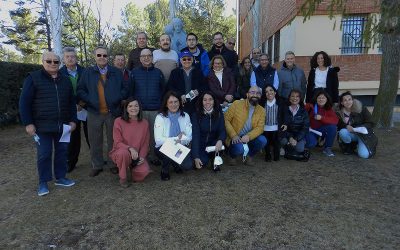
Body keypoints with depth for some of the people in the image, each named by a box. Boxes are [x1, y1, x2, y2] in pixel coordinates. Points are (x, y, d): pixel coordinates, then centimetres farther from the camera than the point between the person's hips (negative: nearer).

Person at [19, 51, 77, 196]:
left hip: (63, 125, 4)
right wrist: (28, 123, -10)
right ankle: (43, 182, 17)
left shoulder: (65, 81, 10)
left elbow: (72, 102, 14)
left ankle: (60, 177, 24)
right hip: (42, 125, -4)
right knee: (44, 154, 3)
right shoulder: (33, 78, -2)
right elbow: (24, 102, -5)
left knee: (62, 151, 10)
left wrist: (73, 120, 7)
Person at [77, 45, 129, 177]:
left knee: (113, 140, 9)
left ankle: (113, 164, 23)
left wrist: (117, 99, -8)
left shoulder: (116, 72, 7)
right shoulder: (88, 72, 6)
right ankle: (97, 165, 22)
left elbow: (125, 89, 5)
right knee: (95, 141, 7)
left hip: (113, 111, 0)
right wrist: (90, 100, -8)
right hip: (94, 112, 1)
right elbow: (80, 90, 5)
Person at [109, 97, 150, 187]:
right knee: (124, 153, -38)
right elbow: (118, 143, -12)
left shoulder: (144, 123, -1)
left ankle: (133, 166, 14)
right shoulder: (119, 121, -10)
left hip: (137, 155, 2)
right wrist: (130, 148, -30)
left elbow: (146, 143, 3)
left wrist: (142, 156, -13)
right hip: (119, 152, -2)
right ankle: (123, 178, -10)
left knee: (144, 171, -24)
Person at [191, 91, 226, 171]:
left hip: (213, 143, 2)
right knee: (202, 162, -25)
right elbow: (195, 135, -19)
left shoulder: (219, 113, -5)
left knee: (219, 143, -31)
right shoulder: (196, 115, -12)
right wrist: (196, 157, -27)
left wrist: (220, 140, -37)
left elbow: (222, 130, -12)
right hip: (200, 144, -2)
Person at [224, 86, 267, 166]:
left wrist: (249, 136, -25)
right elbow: (225, 120, -8)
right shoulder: (237, 104, -7)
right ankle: (233, 156, 7)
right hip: (235, 138, -3)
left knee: (262, 140, -23)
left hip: (249, 138, 4)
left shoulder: (261, 110, 2)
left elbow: (260, 128, -6)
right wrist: (233, 135, -20)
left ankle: (249, 156, 7)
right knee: (240, 148, -33)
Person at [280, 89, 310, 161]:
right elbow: (282, 126, -5)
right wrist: (290, 137, -22)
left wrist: (296, 139, -21)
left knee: (299, 148, -31)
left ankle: (289, 153, 2)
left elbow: (305, 128, -6)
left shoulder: (303, 111, -1)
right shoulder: (285, 110, 0)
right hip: (288, 134, 1)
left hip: (299, 135, -1)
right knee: (284, 141, -33)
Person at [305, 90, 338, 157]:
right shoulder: (310, 106, -9)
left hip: (321, 130, 3)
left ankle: (327, 148, -8)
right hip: (311, 130, -3)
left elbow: (335, 120, -18)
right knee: (311, 144, -32)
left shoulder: (329, 109, -2)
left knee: (333, 127, -27)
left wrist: (322, 118, -29)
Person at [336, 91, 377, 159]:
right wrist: (346, 126, -26)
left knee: (364, 155, -23)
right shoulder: (339, 113, -6)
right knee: (342, 132, -33)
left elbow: (371, 124, -9)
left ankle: (359, 145, 12)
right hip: (351, 134, 3)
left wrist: (359, 128, -26)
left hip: (363, 134, -2)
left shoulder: (362, 109, -12)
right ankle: (349, 147, -3)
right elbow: (339, 126, -4)